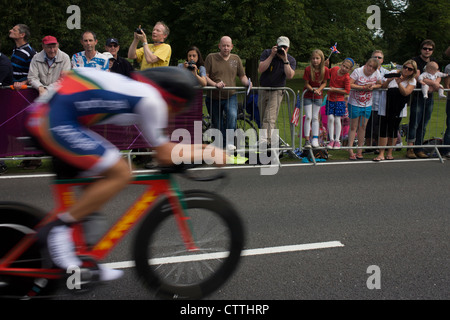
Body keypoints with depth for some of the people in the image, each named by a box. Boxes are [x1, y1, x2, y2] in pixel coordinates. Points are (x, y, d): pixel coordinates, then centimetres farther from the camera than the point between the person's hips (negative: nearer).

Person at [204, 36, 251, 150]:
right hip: (214, 97, 0)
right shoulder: (211, 57, 1)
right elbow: (205, 76, -4)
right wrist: (215, 84, -21)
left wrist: (247, 82, -7)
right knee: (217, 124, 6)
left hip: (230, 96, 0)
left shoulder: (236, 58, 10)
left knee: (232, 115, -29)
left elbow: (242, 76, 15)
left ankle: (230, 142, -24)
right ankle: (221, 146, 24)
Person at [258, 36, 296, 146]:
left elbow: (289, 76, -21)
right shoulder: (267, 53, -4)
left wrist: (285, 60, -26)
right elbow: (260, 69, -17)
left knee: (270, 118, -17)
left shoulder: (291, 60, -4)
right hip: (263, 90, 3)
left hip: (277, 91, -3)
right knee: (263, 118, 9)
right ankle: (273, 138, 26)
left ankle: (263, 141, -25)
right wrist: (272, 56, -21)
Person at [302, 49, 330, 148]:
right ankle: (307, 140, -3)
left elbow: (324, 83, -1)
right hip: (308, 95, -2)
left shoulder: (325, 70, -11)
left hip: (318, 96, 2)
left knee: (315, 118, 7)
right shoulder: (308, 69, -18)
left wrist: (318, 89, -18)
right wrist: (313, 90, -27)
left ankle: (315, 139, 11)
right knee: (308, 117, -7)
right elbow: (306, 84, -11)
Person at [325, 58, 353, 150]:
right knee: (330, 118, -4)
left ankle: (337, 141, 11)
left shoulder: (346, 77, -15)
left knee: (337, 120, -1)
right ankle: (331, 140, 4)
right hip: (330, 98, 3)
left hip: (339, 100, -3)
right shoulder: (334, 69, -3)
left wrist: (335, 89, -18)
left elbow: (347, 91, -14)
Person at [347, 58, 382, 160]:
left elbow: (380, 84, 12)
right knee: (353, 127, 1)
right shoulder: (358, 71, -15)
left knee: (363, 127, 8)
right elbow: (349, 84, -23)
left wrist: (373, 86, -12)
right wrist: (364, 87, -26)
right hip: (355, 103, -4)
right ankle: (350, 151, 6)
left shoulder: (377, 73, -2)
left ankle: (359, 151, 16)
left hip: (367, 105, 4)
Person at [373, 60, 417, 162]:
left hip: (399, 108, 0)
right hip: (386, 106, 0)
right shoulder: (394, 73, 1)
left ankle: (389, 153, 15)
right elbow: (383, 86, -2)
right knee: (384, 128, -6)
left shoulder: (412, 81, 0)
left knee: (393, 130, 2)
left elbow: (405, 93, -16)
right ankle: (381, 154, -4)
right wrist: (389, 80, -21)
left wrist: (398, 82, -28)